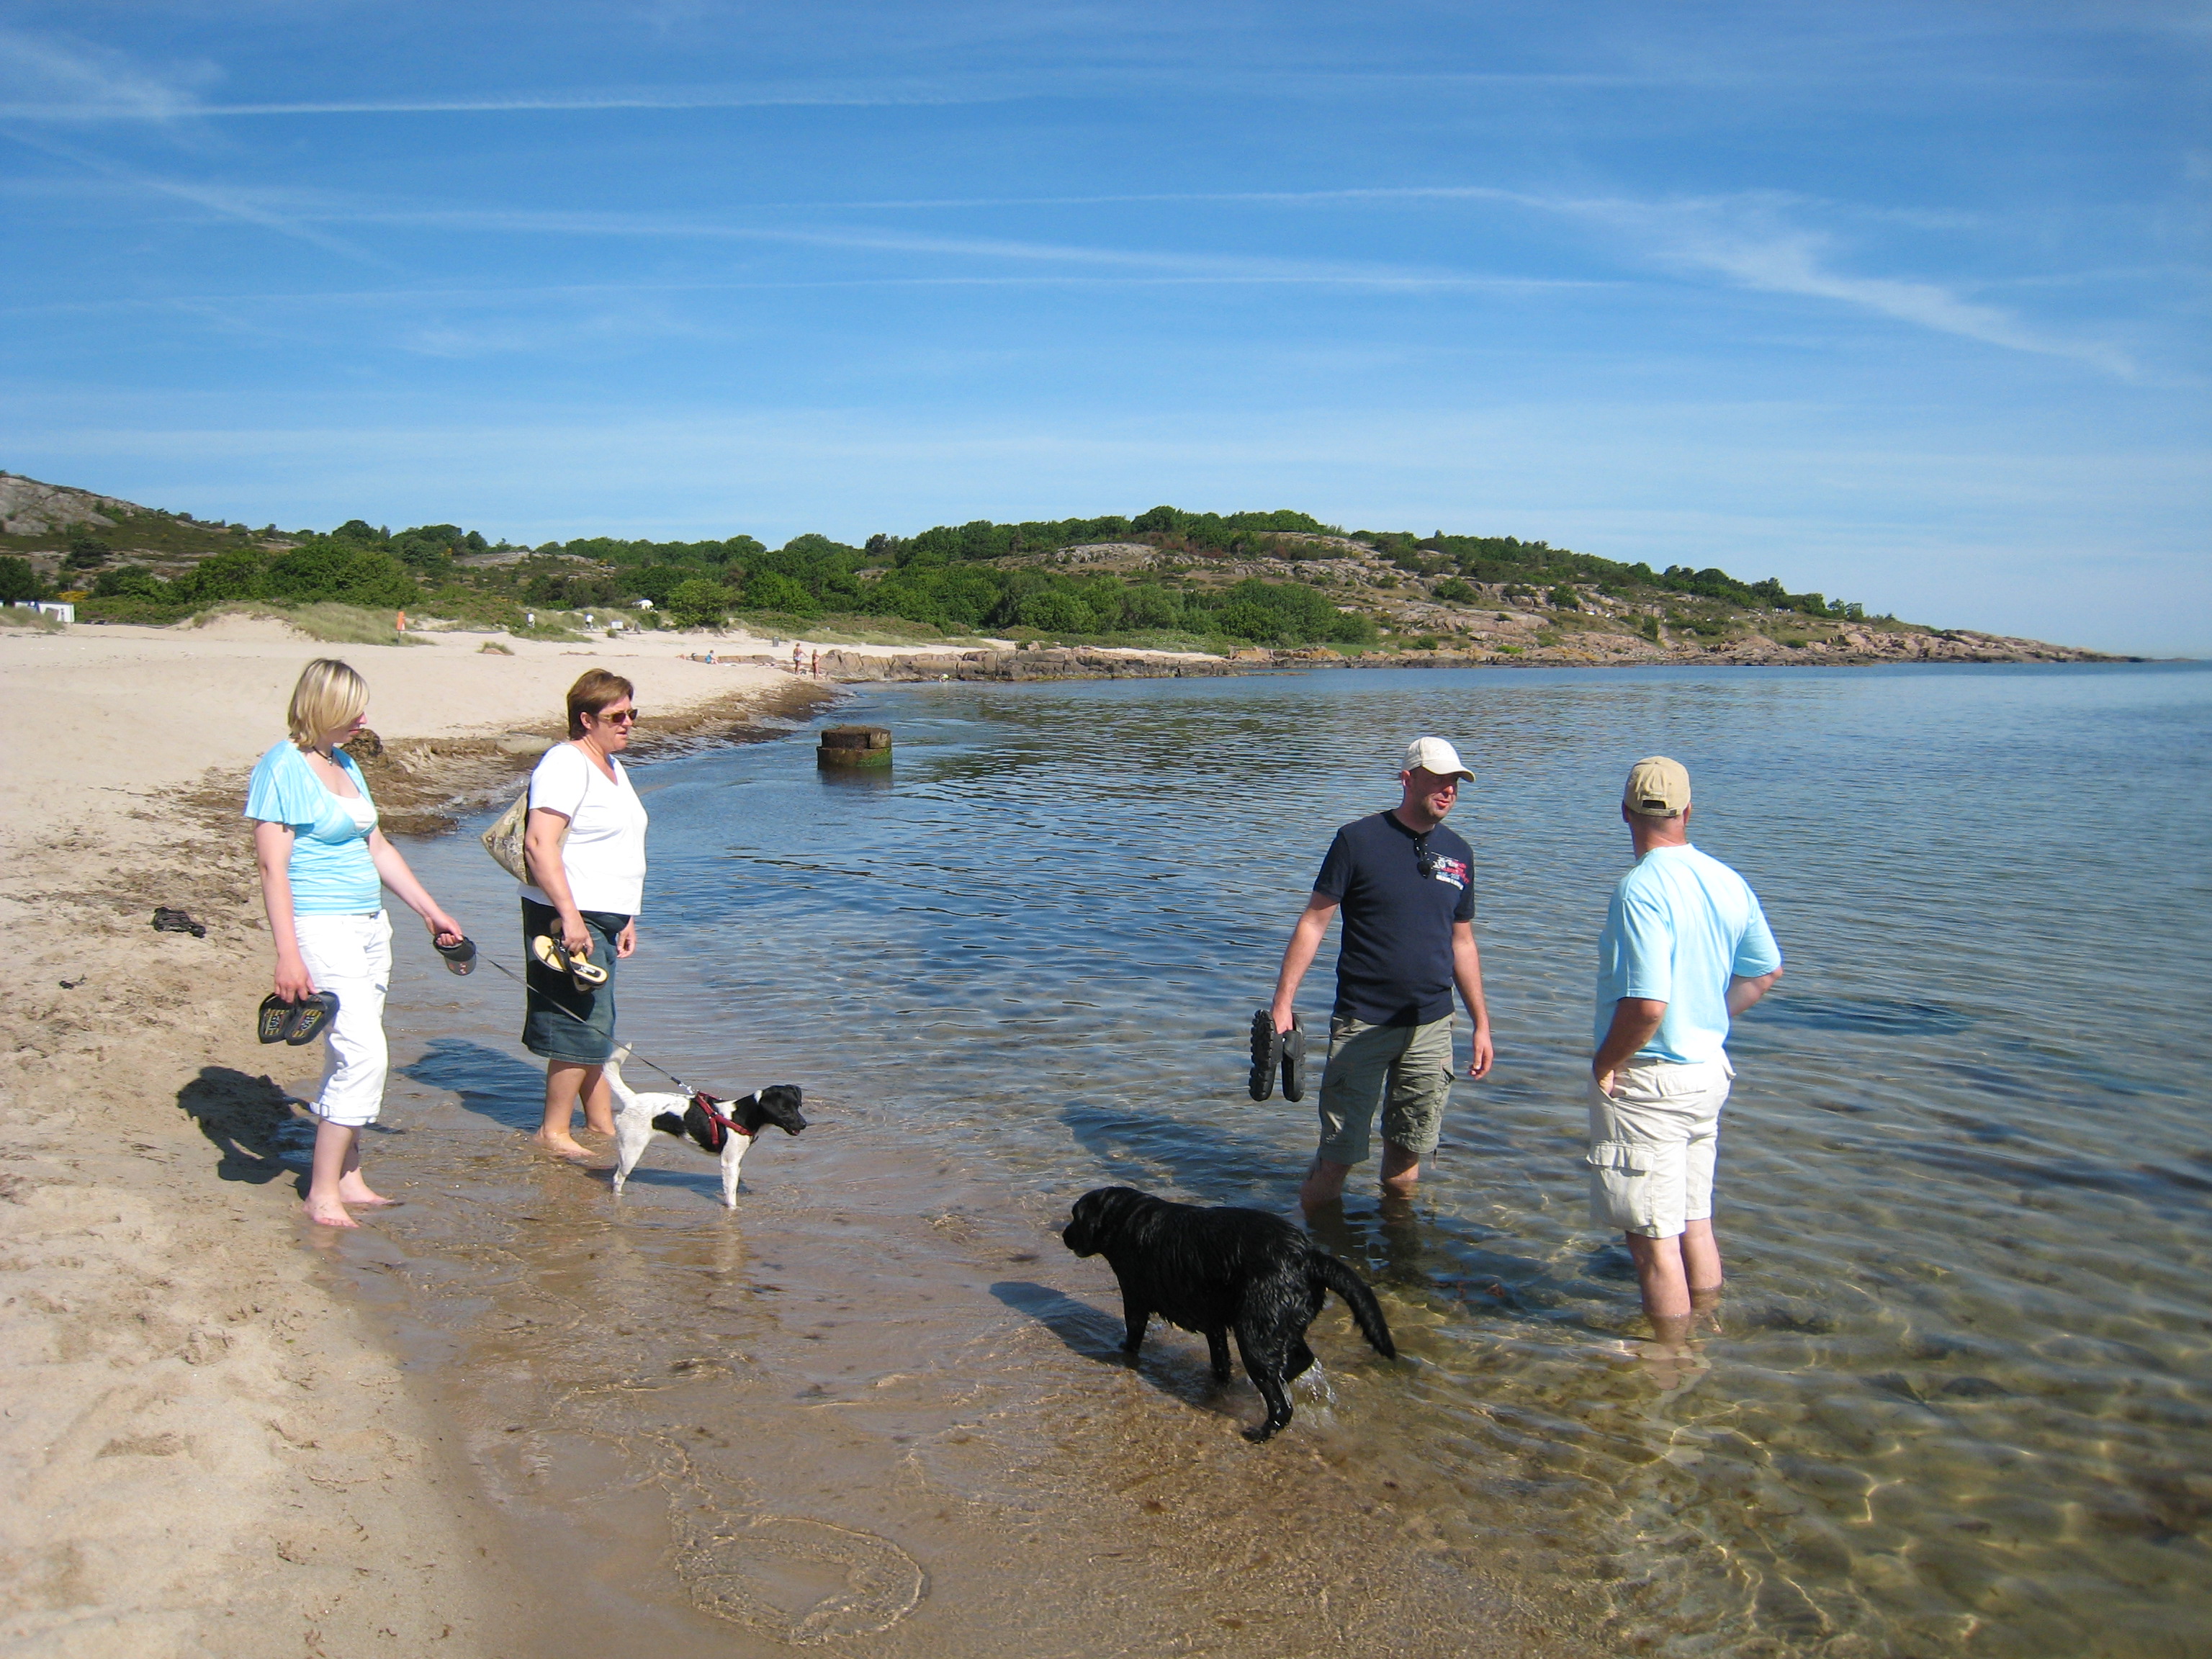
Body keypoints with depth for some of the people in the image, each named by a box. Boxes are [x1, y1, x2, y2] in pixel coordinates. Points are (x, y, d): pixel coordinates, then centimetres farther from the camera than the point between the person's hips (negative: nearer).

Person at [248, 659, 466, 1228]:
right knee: (362, 1054, -13)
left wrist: (431, 911, 21)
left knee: (352, 1057, 10)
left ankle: (348, 1179, 18)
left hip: (370, 925, 8)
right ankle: (321, 1192, -4)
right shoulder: (282, 769, -11)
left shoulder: (344, 763, 14)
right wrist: (287, 953, -21)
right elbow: (272, 866, -15)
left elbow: (379, 849, 20)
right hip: (322, 927, -8)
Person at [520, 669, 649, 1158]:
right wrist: (570, 917, -27)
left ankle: (602, 1124, 22)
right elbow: (539, 844, -23)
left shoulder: (613, 767, 17)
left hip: (603, 917, 9)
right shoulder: (565, 765, -13)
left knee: (594, 1028, 14)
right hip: (570, 918, -9)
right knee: (583, 1028, -6)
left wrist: (625, 920, 22)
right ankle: (553, 1131, 6)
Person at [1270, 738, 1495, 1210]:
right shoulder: (1358, 840, -6)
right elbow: (1313, 923, -5)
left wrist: (1482, 1023, 14)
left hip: (1432, 1028, 4)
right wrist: (1282, 1004, -11)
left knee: (1408, 1151, 10)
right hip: (1362, 1024, -4)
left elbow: (1462, 943, 16)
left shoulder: (1458, 853, 8)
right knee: (1339, 1154, -2)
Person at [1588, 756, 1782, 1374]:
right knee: (1695, 1220, 21)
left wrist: (1606, 1063, -15)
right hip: (1708, 1070, 8)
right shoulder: (1728, 881, 1)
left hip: (1648, 1080, -8)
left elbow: (1648, 1003, -30)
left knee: (1653, 1235, 4)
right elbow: (1764, 972, 14)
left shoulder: (1642, 889, -23)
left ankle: (1669, 1360, 14)